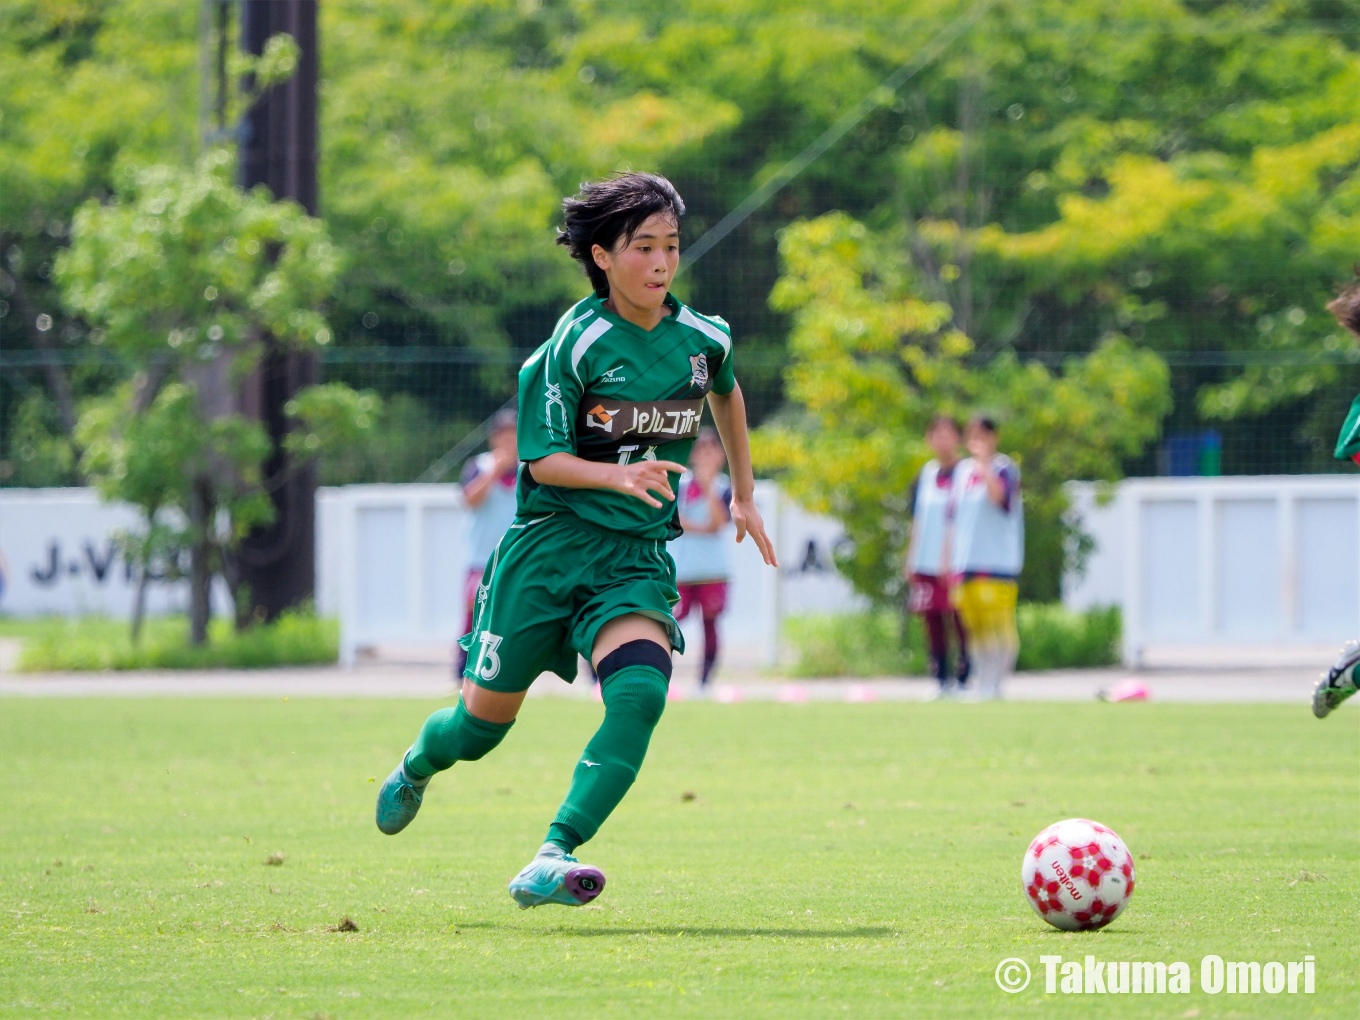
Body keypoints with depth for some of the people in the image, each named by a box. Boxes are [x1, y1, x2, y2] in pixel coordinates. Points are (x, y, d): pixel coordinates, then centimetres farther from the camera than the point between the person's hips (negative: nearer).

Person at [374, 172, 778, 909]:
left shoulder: (704, 340, 2)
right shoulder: (575, 344, -12)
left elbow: (727, 394, 27)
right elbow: (541, 460, -13)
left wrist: (744, 495, 29)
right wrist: (617, 475, -30)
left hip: (637, 557, 3)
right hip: (550, 543, -3)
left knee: (640, 695, -26)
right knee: (483, 721, 7)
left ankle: (551, 861, -29)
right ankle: (417, 767, 44)